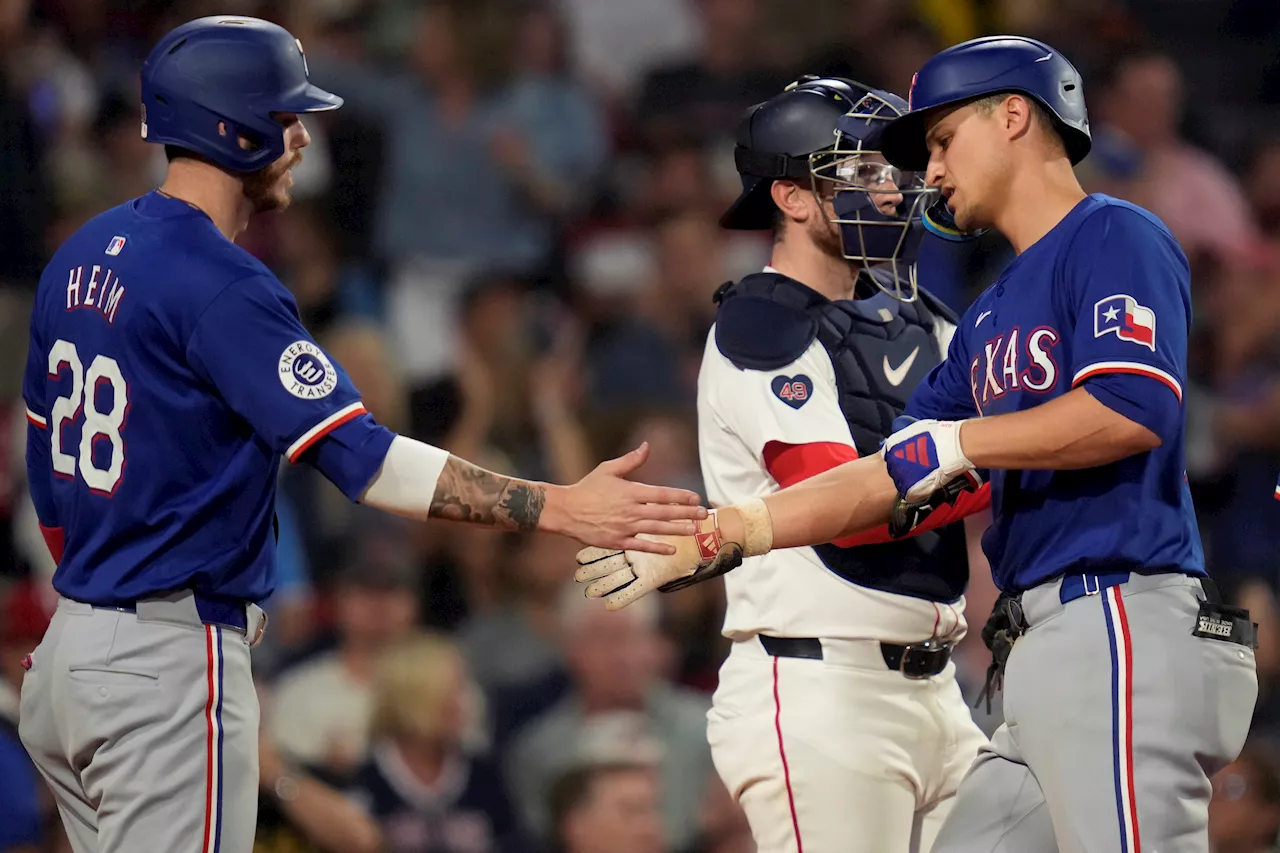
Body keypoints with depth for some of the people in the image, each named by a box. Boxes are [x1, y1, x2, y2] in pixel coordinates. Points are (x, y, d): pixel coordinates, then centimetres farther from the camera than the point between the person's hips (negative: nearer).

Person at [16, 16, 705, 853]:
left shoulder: (83, 257, 11)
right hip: (173, 660, -10)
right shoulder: (219, 283, -17)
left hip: (71, 645, 10)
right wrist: (560, 508, -26)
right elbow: (358, 456, -23)